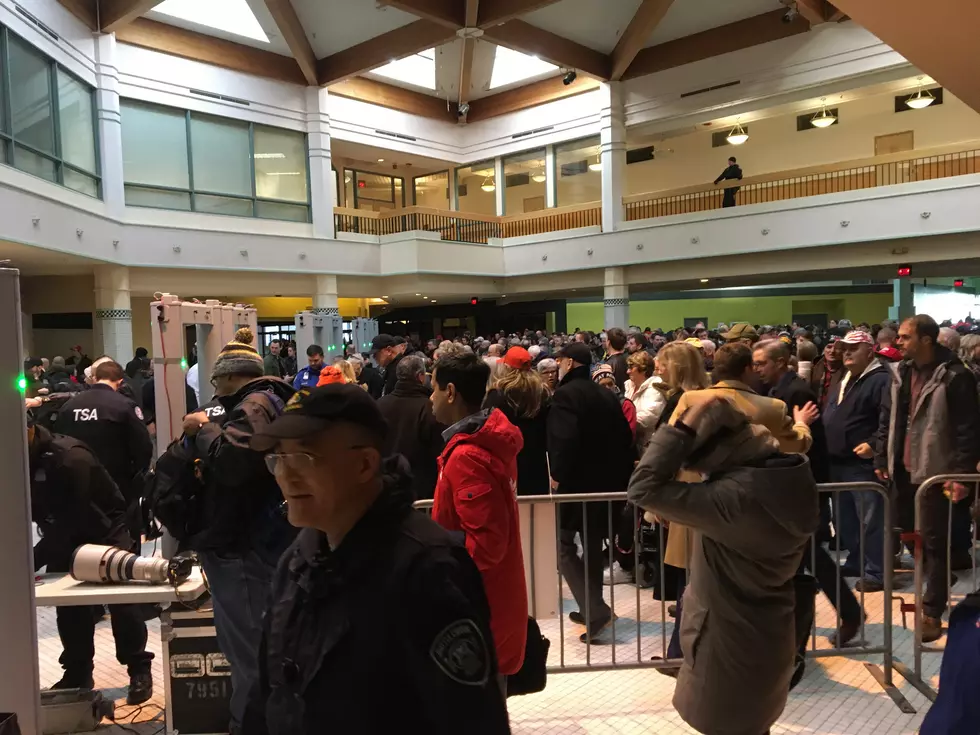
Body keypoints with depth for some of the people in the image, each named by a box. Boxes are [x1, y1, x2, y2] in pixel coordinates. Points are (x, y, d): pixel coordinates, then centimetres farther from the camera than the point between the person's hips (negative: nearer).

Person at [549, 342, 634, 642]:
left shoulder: (565, 394, -14)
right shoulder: (607, 396, 11)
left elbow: (565, 440, -27)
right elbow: (625, 438, 11)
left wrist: (558, 475, -18)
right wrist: (620, 476, 14)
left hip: (575, 482, -8)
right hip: (604, 482, 8)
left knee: (564, 548, 1)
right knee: (593, 547, 18)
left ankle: (596, 611, -9)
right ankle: (592, 609, 27)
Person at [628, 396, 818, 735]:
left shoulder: (735, 497, -36)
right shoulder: (787, 479, -9)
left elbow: (643, 487, -36)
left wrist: (685, 424, -35)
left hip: (730, 646, -8)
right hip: (766, 637, 8)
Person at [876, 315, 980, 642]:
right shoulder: (901, 372, 8)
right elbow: (888, 419, 13)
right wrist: (882, 460, 11)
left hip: (935, 471, -7)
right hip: (904, 469, 7)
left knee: (935, 541, 2)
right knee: (911, 536, 17)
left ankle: (932, 611, 12)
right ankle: (940, 579, 38)